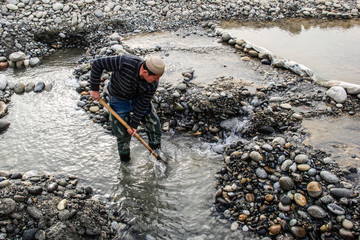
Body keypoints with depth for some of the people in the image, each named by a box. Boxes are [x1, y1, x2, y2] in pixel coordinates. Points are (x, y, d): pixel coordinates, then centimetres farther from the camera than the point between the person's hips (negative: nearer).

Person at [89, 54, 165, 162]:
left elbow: (143, 103, -15)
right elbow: (97, 64, -28)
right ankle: (125, 162, 27)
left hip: (138, 98, 3)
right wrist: (94, 89, -22)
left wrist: (134, 124, -10)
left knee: (154, 125, 7)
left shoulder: (153, 83, -26)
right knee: (123, 134, 3)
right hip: (119, 100, -3)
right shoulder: (125, 62, -39)